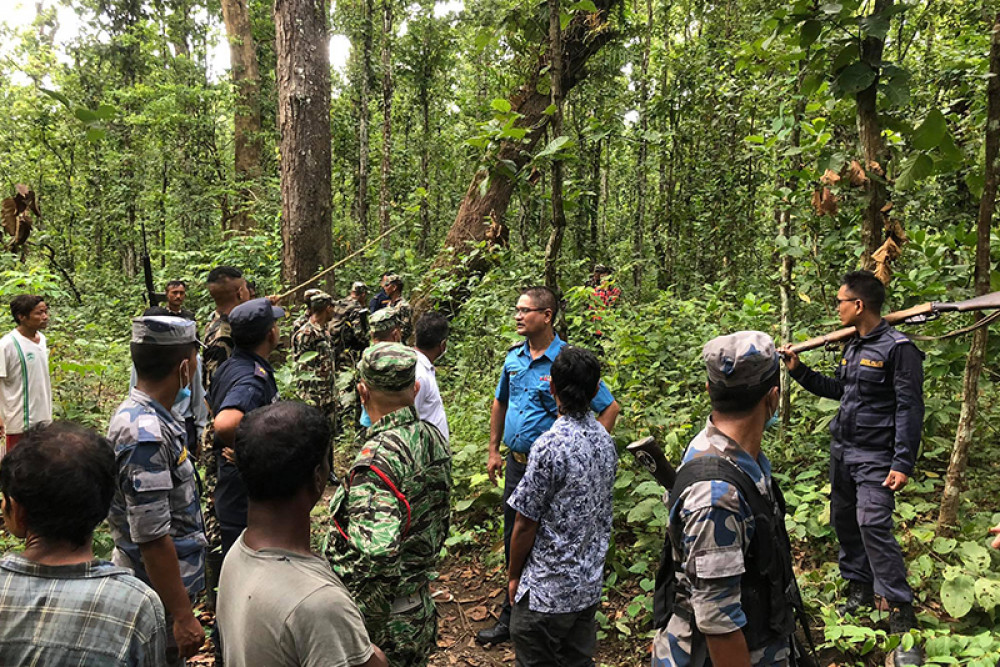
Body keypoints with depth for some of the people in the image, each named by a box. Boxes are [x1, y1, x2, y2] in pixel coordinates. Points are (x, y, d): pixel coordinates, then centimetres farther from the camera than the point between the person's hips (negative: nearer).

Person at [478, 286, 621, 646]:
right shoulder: (514, 356, 3)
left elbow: (610, 408, -13)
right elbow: (500, 402, 18)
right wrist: (493, 450, 16)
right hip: (516, 464, 7)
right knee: (513, 543, 18)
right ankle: (511, 619, 35)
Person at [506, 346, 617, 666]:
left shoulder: (549, 445, -23)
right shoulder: (605, 440, 0)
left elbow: (525, 525, -16)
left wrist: (513, 576, -2)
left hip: (547, 590, -7)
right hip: (590, 583, 7)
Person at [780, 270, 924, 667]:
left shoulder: (898, 348, -14)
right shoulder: (853, 347, 10)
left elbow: (910, 410, -16)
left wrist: (903, 464, -19)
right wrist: (799, 371, 14)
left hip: (875, 456, -8)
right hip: (842, 451, 8)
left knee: (873, 524, -16)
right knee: (843, 519, 13)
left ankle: (901, 616, -7)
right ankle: (860, 587, 30)